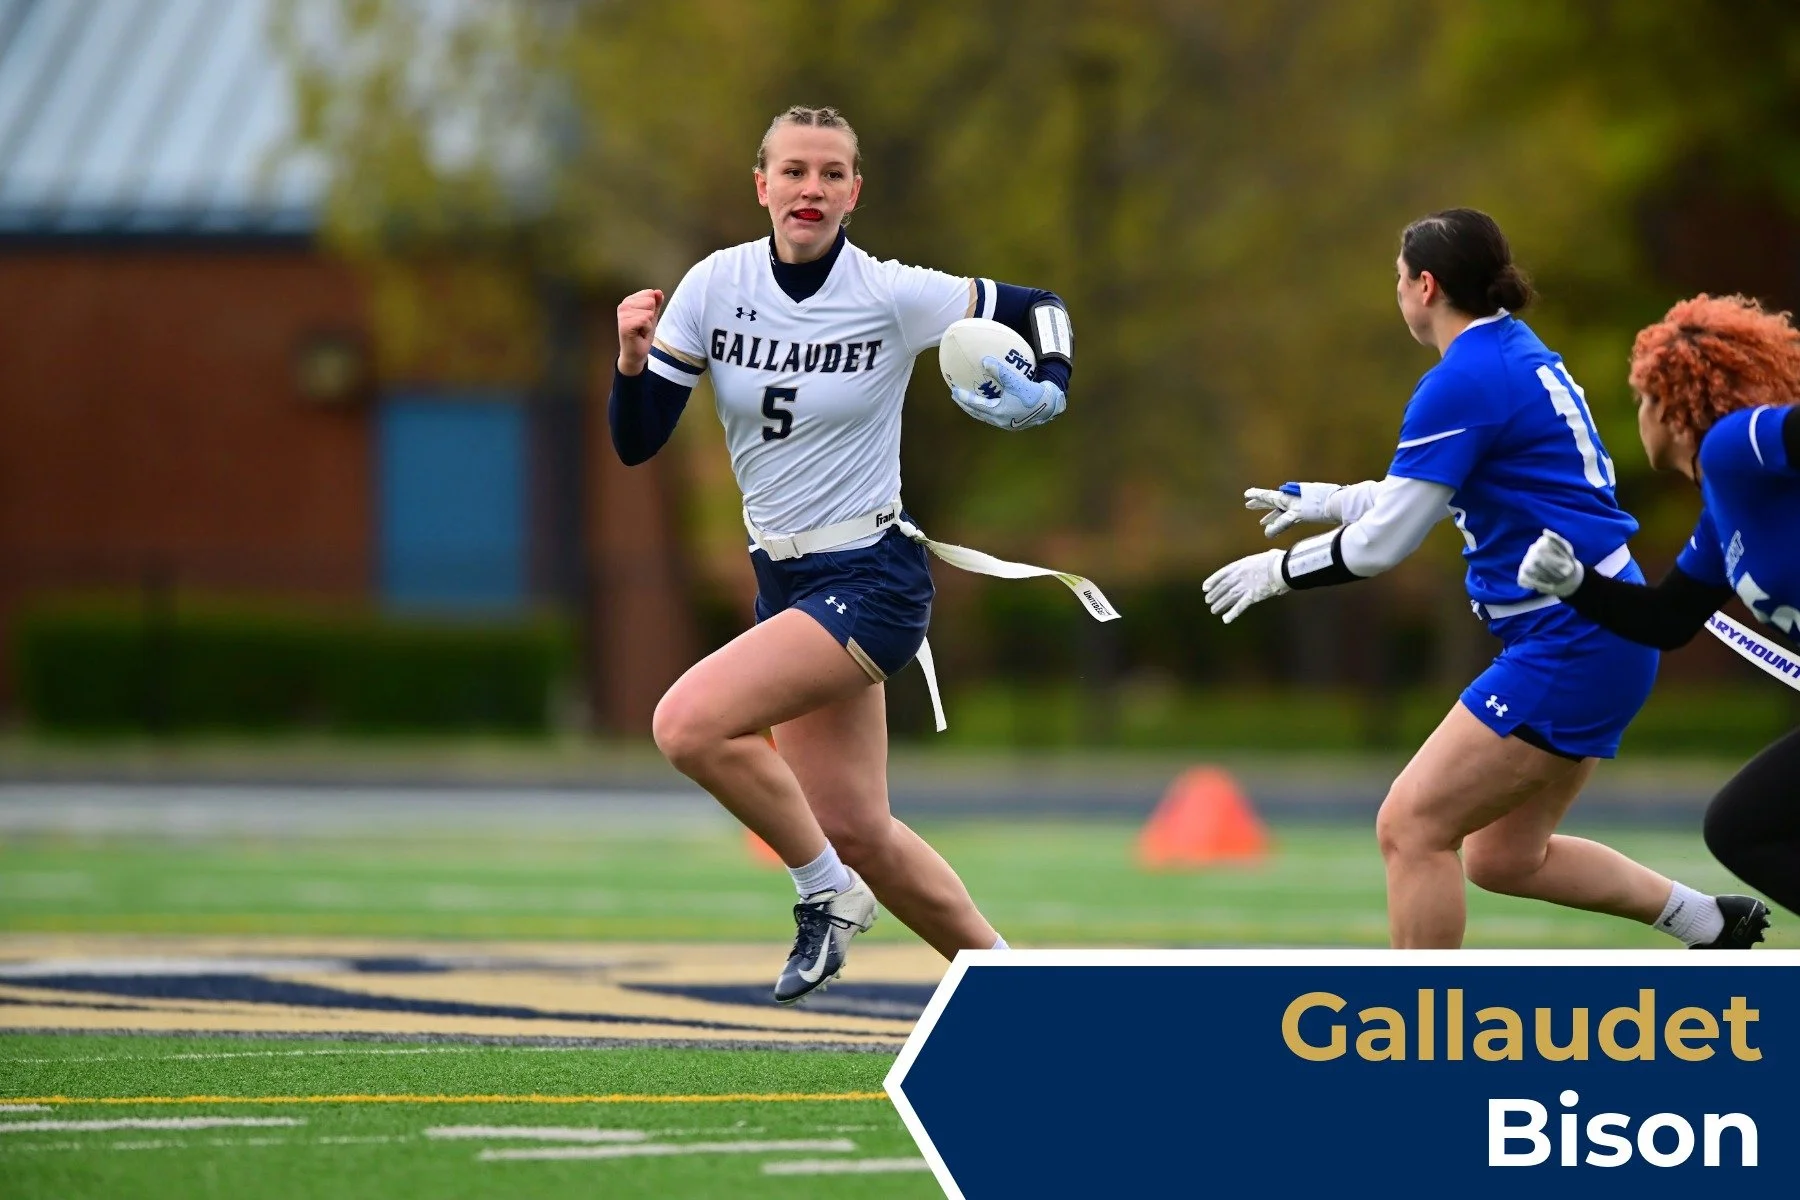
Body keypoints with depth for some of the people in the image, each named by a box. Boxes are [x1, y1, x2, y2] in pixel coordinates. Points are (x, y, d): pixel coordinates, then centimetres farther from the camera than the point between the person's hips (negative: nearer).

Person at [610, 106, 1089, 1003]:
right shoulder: (715, 287, -3)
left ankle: (827, 890, -3)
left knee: (688, 723, -23)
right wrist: (633, 360, -20)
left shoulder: (895, 296, -12)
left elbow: (1038, 310, 3)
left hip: (871, 582, -6)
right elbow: (636, 443, -1)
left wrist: (1046, 392, -17)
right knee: (857, 831, 9)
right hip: (783, 581, 6)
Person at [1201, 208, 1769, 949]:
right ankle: (1713, 922, 27)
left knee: (1411, 827, -10)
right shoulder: (1518, 354, 14)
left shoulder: (1462, 381, -16)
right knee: (1503, 859, 18)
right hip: (1591, 640, 10)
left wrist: (1279, 570, 0)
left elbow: (1382, 542, -15)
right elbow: (1429, 491, 30)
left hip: (1572, 645, -10)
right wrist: (1319, 500, 32)